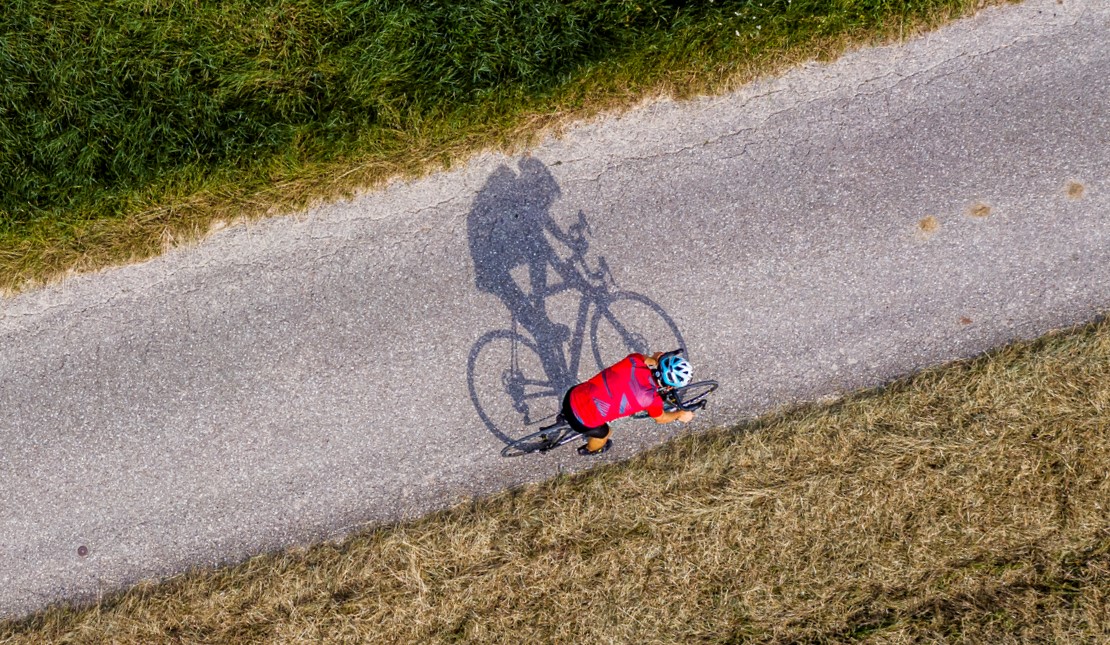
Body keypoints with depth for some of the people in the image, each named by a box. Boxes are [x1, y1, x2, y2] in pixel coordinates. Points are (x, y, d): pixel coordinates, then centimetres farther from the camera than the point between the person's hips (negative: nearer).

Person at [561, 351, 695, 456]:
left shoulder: (635, 359, -10)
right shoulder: (652, 399, -17)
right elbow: (661, 418, 9)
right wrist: (680, 414, 26)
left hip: (572, 395, 3)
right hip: (583, 420, -3)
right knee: (603, 433, 32)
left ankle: (566, 415, 65)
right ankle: (589, 449, 62)